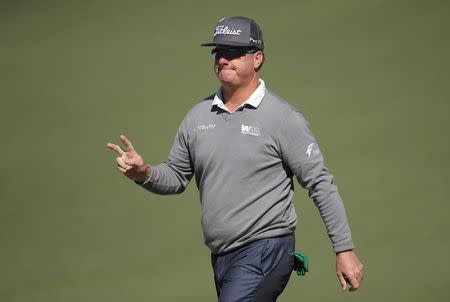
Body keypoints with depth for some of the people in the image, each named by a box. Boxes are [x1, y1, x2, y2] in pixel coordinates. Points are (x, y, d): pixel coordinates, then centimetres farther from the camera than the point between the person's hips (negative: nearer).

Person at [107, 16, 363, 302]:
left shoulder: (283, 118, -7)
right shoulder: (198, 116, 9)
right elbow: (176, 177, 17)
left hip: (264, 251, -7)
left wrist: (345, 249, -9)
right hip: (221, 256, 7)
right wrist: (144, 174, -5)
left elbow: (321, 184, -6)